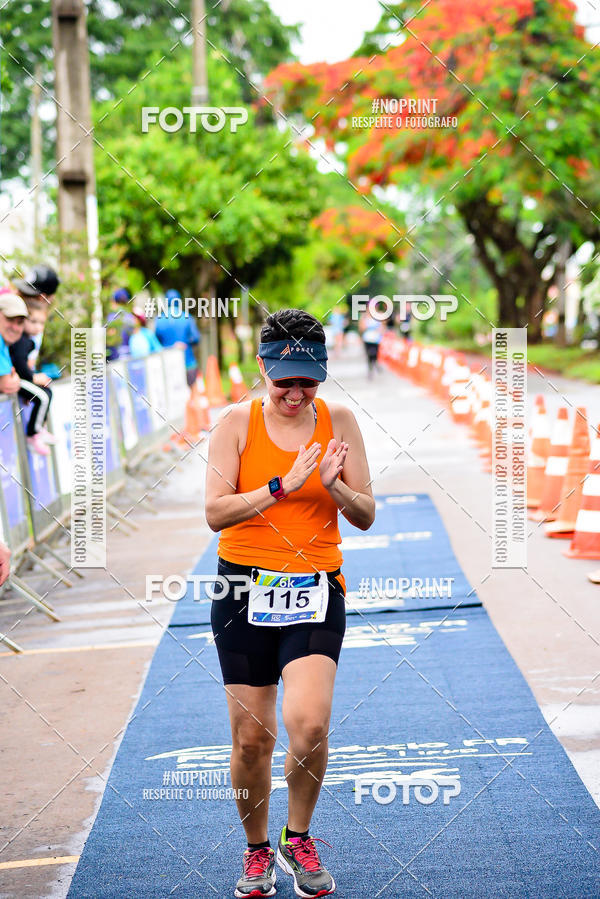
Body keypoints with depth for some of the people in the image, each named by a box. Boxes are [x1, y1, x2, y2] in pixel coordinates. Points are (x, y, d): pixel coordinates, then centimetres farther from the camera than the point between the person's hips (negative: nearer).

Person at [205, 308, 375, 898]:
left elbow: (365, 517, 3)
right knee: (251, 738, 3)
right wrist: (284, 485, -22)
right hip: (244, 588, 0)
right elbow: (216, 512, -10)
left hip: (315, 590, 0)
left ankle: (298, 839, 8)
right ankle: (257, 851, 26)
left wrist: (333, 486, -18)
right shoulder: (237, 422, -2)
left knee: (309, 725, -18)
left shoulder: (338, 422, 2)